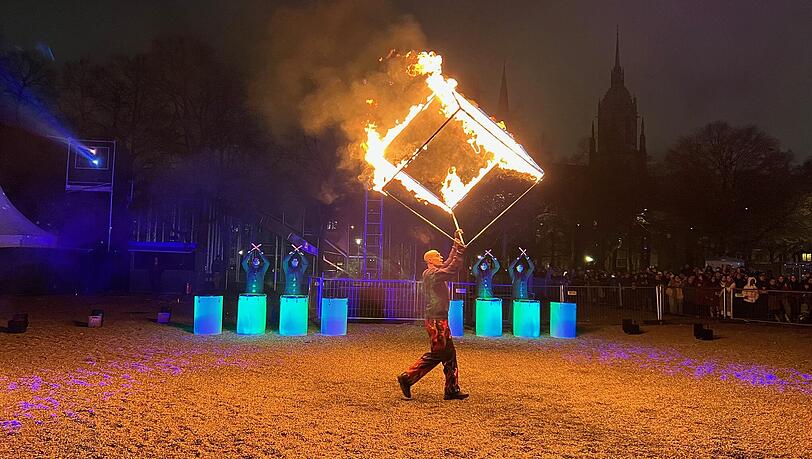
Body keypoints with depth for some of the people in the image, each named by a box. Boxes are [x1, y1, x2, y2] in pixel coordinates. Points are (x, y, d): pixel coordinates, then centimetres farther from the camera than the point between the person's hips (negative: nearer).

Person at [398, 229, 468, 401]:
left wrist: (456, 243, 22)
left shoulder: (436, 271, 16)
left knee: (449, 354, 9)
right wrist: (460, 251, -16)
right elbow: (452, 271, -23)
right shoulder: (431, 273, -13)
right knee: (437, 354, -7)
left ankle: (452, 390, 13)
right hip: (436, 320, -10)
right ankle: (407, 377, 0)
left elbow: (450, 263, 26)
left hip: (440, 319, 10)